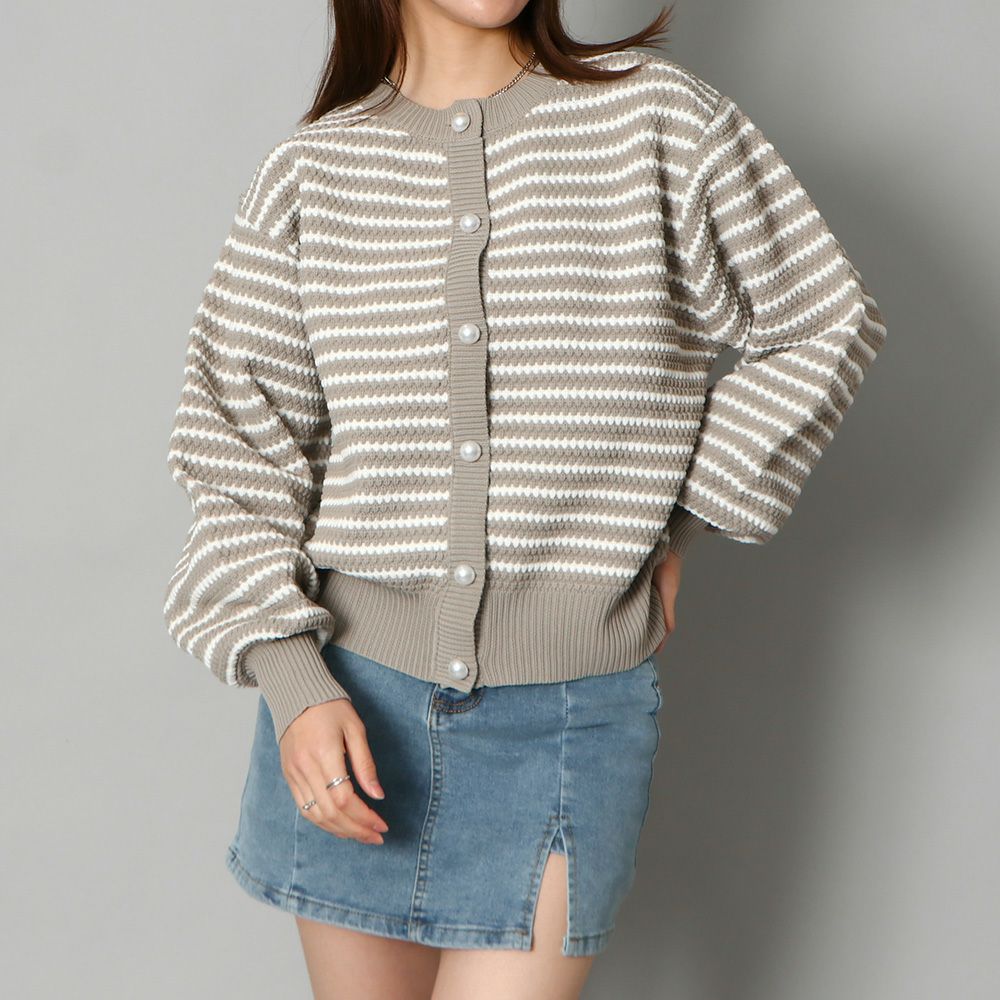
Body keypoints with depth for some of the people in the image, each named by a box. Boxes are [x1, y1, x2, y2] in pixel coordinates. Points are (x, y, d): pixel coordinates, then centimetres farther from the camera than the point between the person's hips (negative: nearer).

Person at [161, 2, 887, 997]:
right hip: (352, 688, 2)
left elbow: (826, 322, 9)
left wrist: (683, 514, 3)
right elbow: (239, 447, 2)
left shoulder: (659, 120, -1)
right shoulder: (308, 174, 2)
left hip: (573, 707, -2)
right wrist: (292, 685, -9)